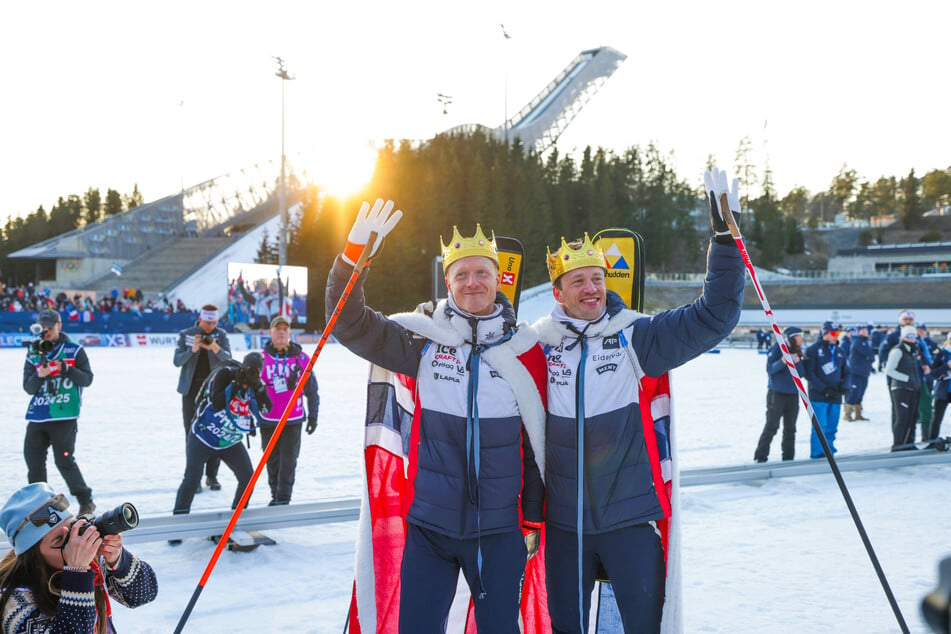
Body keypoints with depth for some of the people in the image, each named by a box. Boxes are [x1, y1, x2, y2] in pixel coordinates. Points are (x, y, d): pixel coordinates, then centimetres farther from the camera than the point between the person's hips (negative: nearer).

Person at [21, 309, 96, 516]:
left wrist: (66, 369, -20)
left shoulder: (74, 350, 2)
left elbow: (87, 379, -5)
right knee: (34, 460, 6)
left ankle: (86, 501, 6)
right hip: (37, 416, 5)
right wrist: (39, 375, -16)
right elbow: (28, 388, 5)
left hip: (64, 416, -4)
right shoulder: (34, 353, 10)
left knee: (64, 461, -8)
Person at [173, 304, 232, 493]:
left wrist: (216, 348, -29)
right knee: (193, 433, -1)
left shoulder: (221, 335, 3)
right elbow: (177, 361, -7)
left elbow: (228, 358, -9)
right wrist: (192, 350, -24)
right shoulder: (186, 335, 0)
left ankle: (212, 475, 11)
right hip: (192, 390, -1)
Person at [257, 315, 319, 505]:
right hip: (268, 421, 1)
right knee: (272, 461, 9)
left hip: (293, 420, -1)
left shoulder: (301, 359, -1)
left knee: (288, 460, -3)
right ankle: (275, 496, 23)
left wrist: (313, 416, 8)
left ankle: (284, 498, 1)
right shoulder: (261, 358, 0)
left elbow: (311, 389, 7)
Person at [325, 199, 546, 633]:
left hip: (499, 528, 0)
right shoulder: (423, 340, 0)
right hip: (429, 526, 0)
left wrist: (533, 519, 8)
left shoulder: (524, 350, 1)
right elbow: (350, 324, -3)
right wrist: (354, 255, -17)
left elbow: (537, 442, 6)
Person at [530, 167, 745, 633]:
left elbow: (714, 317, -10)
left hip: (629, 517, -2)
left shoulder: (637, 336, -4)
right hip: (563, 522, 2)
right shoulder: (538, 345, 1)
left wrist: (724, 238, -15)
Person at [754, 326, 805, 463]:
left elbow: (801, 373, 4)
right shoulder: (778, 348, -9)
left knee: (790, 428, 10)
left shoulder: (797, 351, 8)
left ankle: (788, 457, 18)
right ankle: (761, 457, -4)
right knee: (771, 426, -9)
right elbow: (770, 369, -14)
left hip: (793, 394, 6)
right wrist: (782, 362, -31)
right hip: (776, 393, -6)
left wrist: (798, 362, -15)